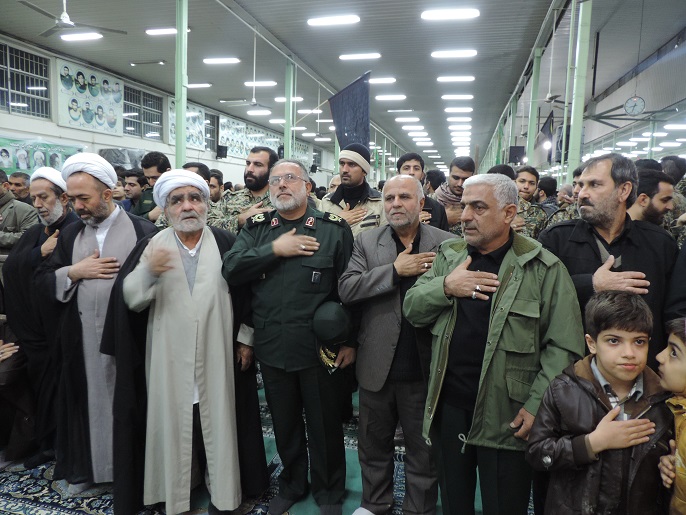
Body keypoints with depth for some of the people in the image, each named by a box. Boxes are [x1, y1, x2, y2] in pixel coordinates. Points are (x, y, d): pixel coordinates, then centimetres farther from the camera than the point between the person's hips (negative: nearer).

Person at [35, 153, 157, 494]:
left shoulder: (142, 231, -7)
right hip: (82, 340, 4)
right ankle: (85, 468, 36)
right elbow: (43, 280, 9)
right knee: (87, 402, 16)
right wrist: (74, 272, -8)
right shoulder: (70, 234, 9)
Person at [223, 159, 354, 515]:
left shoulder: (334, 228, -4)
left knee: (324, 425, 13)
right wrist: (274, 250, -15)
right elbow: (231, 270, -7)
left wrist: (350, 340, -7)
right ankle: (292, 484, 44)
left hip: (320, 348, -3)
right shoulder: (255, 228, 6)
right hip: (271, 347, 3)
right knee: (283, 422, 20)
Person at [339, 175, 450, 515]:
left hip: (423, 368, -1)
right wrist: (395, 269, -18)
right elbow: (346, 289, -12)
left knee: (423, 451, 17)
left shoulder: (446, 244, -3)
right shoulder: (367, 242, 1)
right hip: (377, 365, 2)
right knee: (373, 445, 21)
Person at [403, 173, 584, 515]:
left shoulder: (544, 268, -8)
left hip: (506, 419, -3)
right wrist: (446, 286, -15)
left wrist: (537, 405, -15)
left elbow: (564, 346, -9)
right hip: (448, 408, 4)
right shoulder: (448, 255, 6)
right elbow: (412, 309, 2)